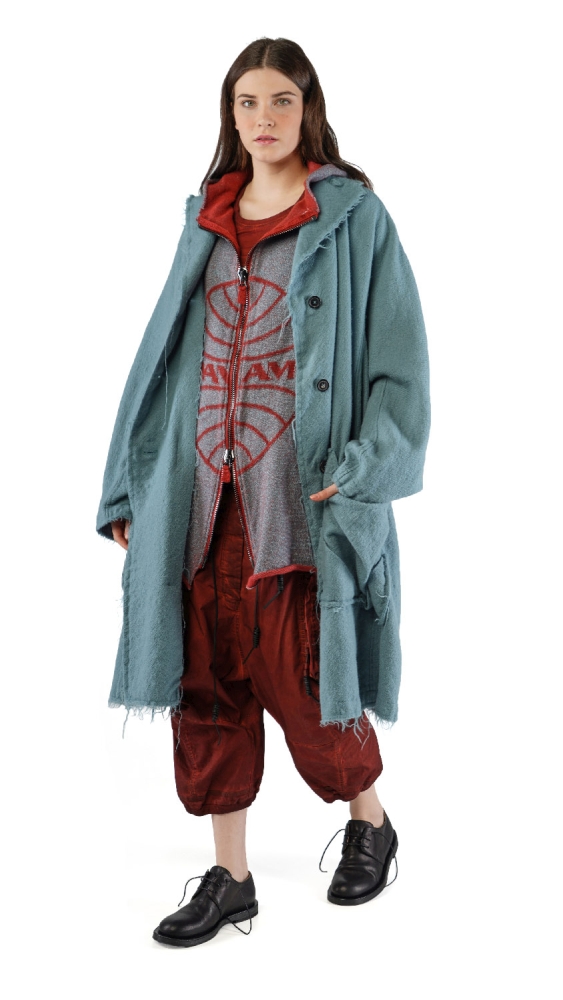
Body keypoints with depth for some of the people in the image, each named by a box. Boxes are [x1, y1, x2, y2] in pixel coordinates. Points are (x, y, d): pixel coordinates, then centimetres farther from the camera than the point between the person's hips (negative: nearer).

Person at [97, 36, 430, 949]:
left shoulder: (353, 217, 1)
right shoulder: (208, 219, 15)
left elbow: (399, 358, -4)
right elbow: (166, 353, 15)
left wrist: (364, 471, -16)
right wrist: (130, 486, 11)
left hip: (301, 498, -5)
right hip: (201, 499, 5)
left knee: (304, 686, 0)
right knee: (207, 686, 6)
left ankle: (370, 820, 29)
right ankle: (230, 878, 21)